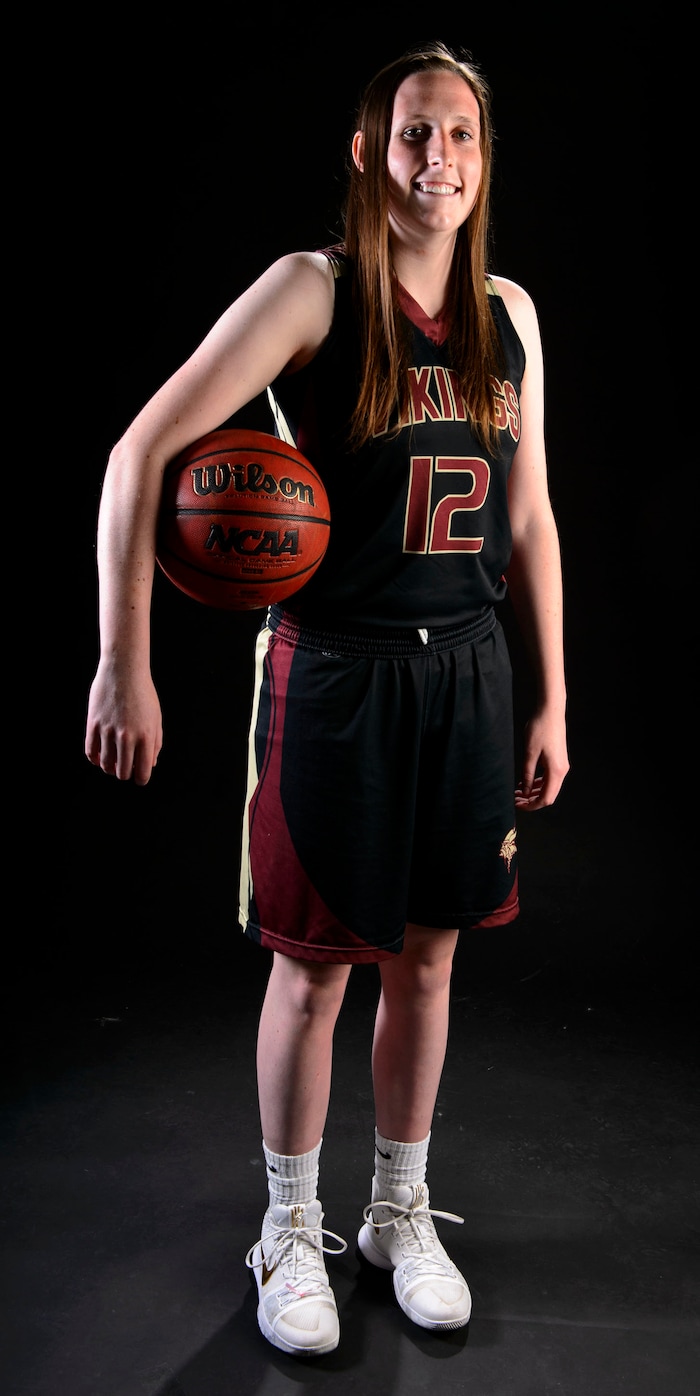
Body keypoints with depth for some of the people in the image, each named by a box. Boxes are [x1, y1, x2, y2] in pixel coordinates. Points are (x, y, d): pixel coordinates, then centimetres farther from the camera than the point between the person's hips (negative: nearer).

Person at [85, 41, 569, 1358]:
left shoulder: (508, 312, 9)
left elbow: (528, 519, 12)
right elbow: (142, 451, -14)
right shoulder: (312, 289, -7)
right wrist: (123, 663, -20)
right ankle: (291, 1231, 29)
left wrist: (552, 701, 10)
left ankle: (401, 1213, 35)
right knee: (315, 965, 6)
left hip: (466, 671, 5)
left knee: (428, 956, 14)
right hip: (334, 671, -4)